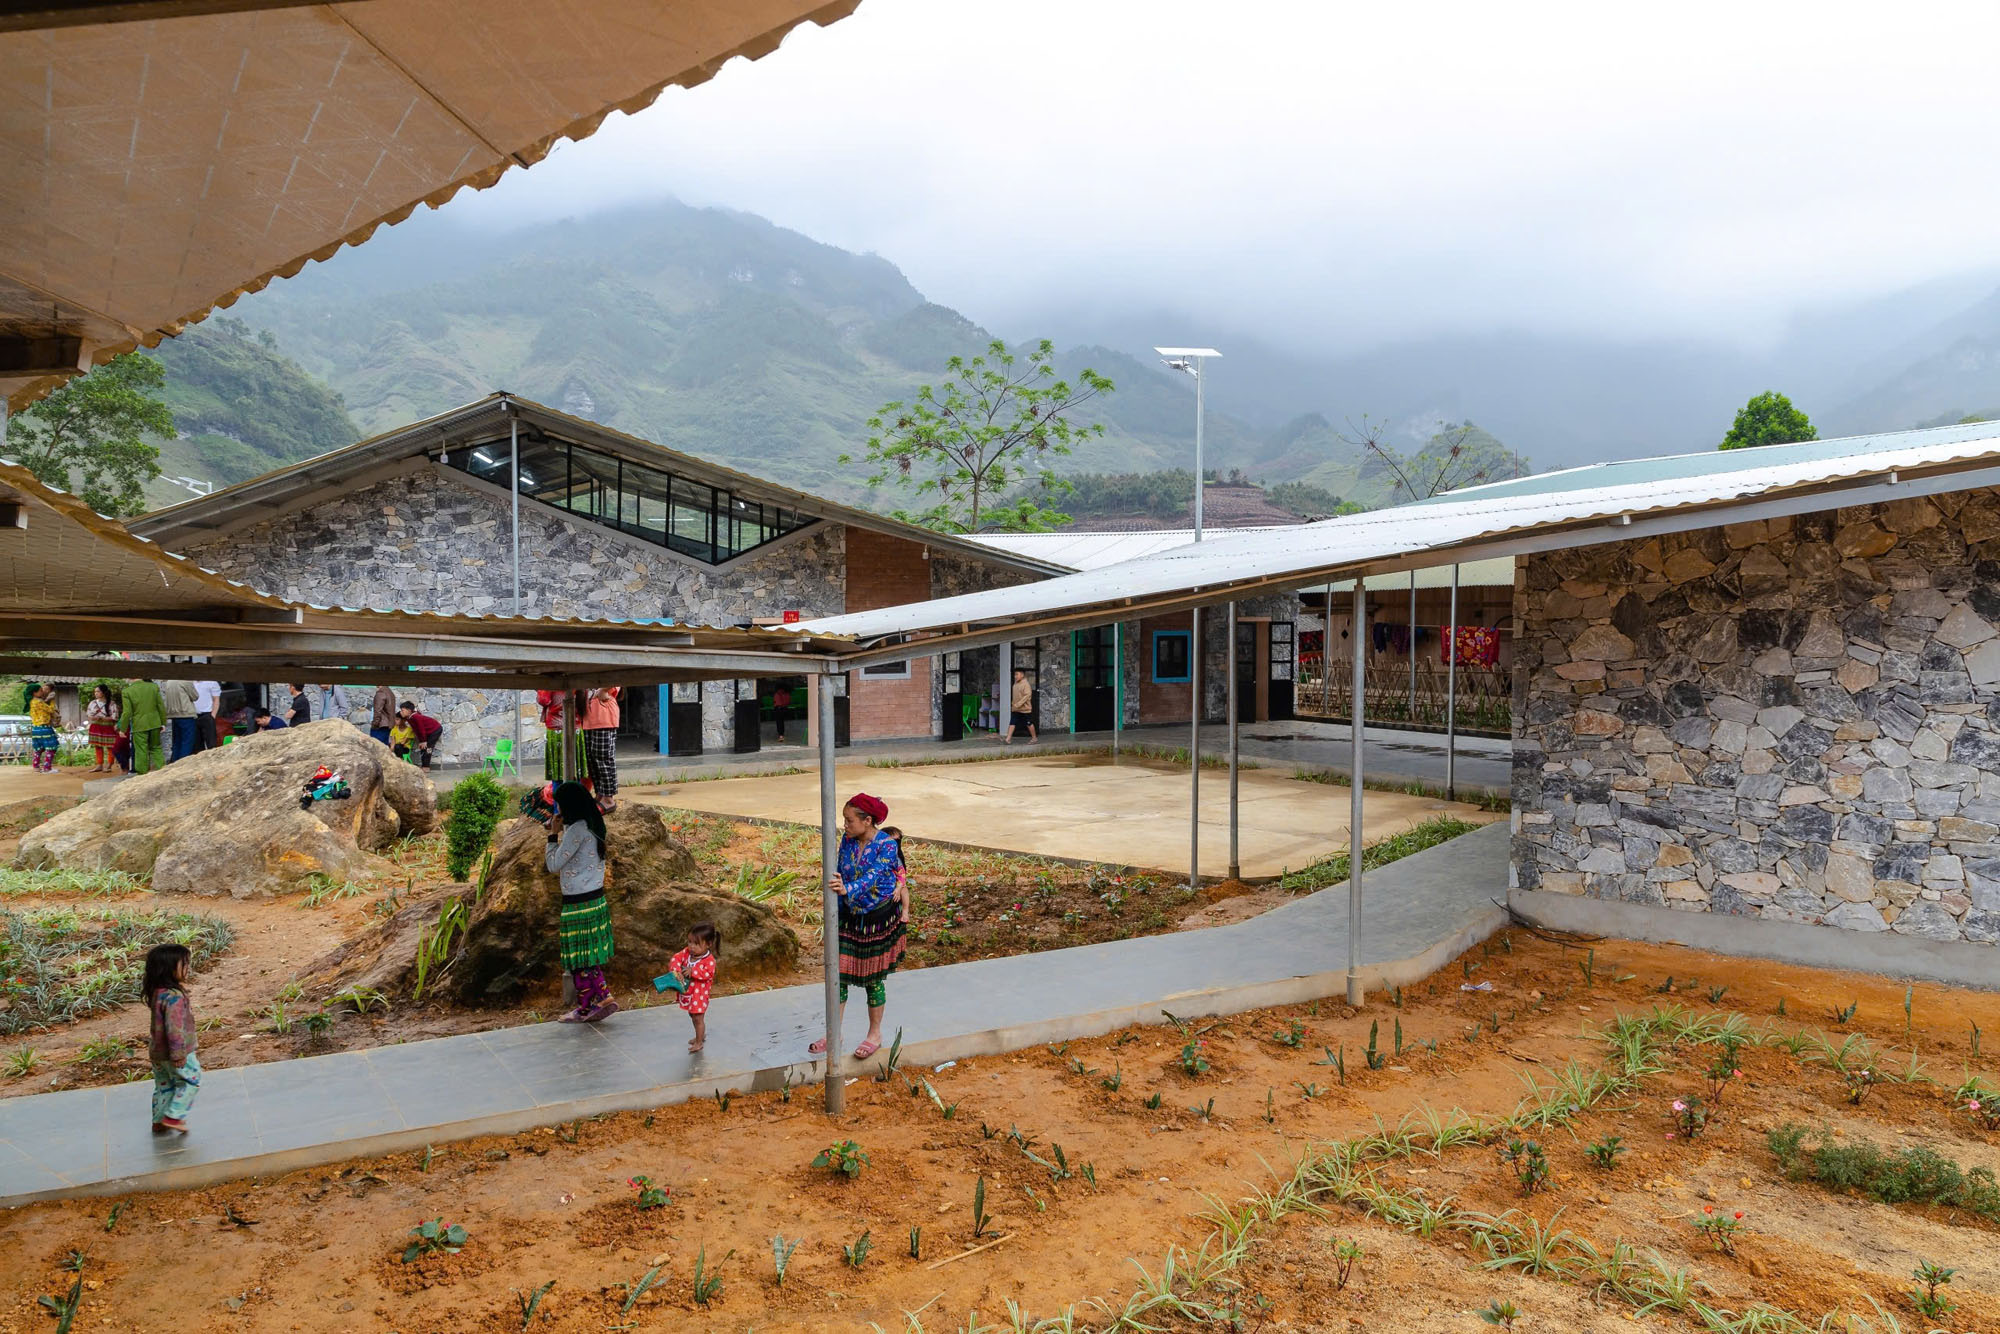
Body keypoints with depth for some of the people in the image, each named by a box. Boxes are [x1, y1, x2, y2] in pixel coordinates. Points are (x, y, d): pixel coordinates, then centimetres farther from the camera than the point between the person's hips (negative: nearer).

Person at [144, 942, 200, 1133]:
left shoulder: (156, 992, 0)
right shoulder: (174, 997, -29)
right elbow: (174, 1028, -29)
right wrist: (179, 1054, -24)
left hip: (157, 1052, 9)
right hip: (175, 1053, -9)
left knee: (164, 1086, 21)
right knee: (191, 1080, 10)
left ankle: (159, 1122, 32)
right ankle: (173, 1116, 9)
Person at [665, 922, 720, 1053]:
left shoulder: (709, 960, -23)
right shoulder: (687, 952, -6)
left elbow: (708, 974, -33)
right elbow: (675, 959, -14)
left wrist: (692, 971, -38)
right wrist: (676, 971, -32)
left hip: (699, 994, -6)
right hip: (687, 992, 6)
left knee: (698, 1018, 6)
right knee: (693, 1016, 24)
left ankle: (699, 1042, 22)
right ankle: (702, 1035, 44)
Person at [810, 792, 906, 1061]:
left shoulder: (887, 846, -19)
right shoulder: (847, 840, -2)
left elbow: (872, 878, -33)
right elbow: (840, 875, 5)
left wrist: (847, 890, -51)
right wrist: (836, 912, 5)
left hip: (878, 919, -5)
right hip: (850, 917, 5)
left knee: (873, 979, 8)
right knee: (839, 975, 6)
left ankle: (874, 1034, 26)